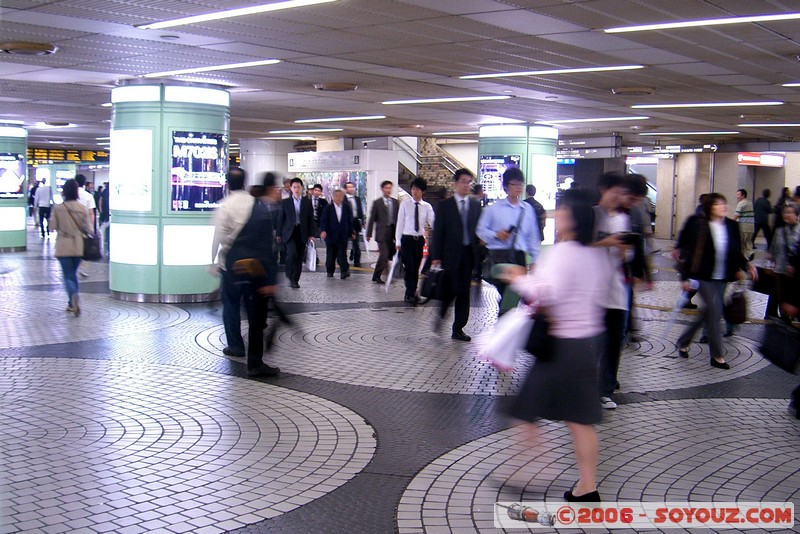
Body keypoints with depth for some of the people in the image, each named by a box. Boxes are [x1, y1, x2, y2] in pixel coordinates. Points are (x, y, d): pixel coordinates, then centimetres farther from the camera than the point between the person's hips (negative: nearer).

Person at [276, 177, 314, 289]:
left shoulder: (307, 202, 7)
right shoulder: (285, 202, 5)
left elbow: (310, 218, 7)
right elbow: (280, 218, 6)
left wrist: (311, 234, 2)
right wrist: (279, 234, 2)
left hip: (302, 233, 2)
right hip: (289, 232, -2)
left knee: (299, 257, 3)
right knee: (292, 252, -21)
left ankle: (295, 280, 13)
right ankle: (290, 277, -6)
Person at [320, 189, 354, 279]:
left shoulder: (346, 207, 5)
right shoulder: (328, 208, -1)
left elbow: (350, 221, 9)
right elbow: (323, 221, -7)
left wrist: (351, 233, 9)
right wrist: (323, 230, -22)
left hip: (343, 236, 0)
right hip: (331, 236, 0)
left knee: (342, 255, -7)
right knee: (331, 255, 8)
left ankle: (345, 271, -8)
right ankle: (330, 271, 20)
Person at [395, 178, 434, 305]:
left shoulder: (427, 207, 4)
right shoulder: (405, 204, 0)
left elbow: (433, 223, -5)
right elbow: (400, 223, 0)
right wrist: (398, 241, -3)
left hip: (419, 240, 2)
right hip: (406, 239, -2)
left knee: (416, 269, 9)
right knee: (409, 268, -9)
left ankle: (411, 295, 20)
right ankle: (410, 295, -3)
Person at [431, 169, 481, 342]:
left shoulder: (476, 204, 9)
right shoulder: (444, 205, 1)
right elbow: (438, 232, -2)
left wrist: (479, 251, -3)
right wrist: (436, 256, -7)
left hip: (469, 253, 3)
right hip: (450, 254, -3)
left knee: (464, 292, 5)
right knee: (450, 289, -8)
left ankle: (458, 329, 13)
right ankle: (441, 314, 20)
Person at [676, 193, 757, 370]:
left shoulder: (731, 226, 4)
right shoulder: (700, 226, -9)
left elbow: (736, 252, 10)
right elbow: (692, 252, -8)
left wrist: (746, 265, -8)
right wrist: (686, 277, -9)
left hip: (722, 278, 6)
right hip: (704, 277, -6)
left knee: (710, 313, 12)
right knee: (715, 312, -8)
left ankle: (683, 341, 31)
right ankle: (717, 356, 1)